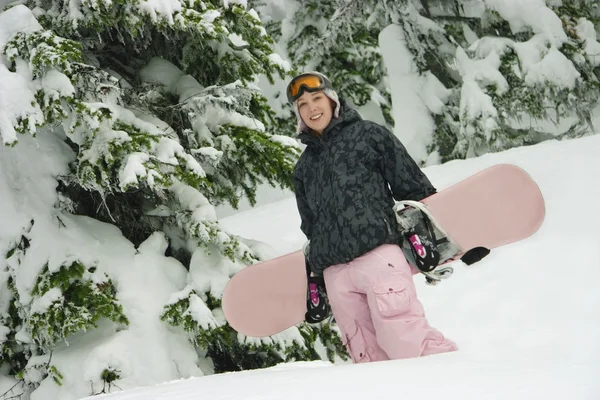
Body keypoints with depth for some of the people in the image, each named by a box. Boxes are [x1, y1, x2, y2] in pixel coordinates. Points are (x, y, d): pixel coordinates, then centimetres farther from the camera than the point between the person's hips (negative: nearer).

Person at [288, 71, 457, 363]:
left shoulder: (368, 135, 9)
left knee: (404, 337, -17)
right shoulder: (304, 168, 23)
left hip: (378, 254, -5)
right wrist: (314, 274, 25)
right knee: (366, 354, -1)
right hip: (335, 271, 5)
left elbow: (413, 186, 6)